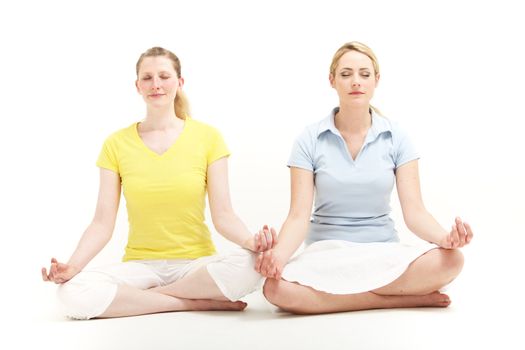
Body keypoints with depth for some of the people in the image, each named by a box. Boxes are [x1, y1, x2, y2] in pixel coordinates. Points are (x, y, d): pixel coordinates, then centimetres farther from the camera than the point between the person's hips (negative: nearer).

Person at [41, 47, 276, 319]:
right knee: (72, 294, -28)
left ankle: (144, 296, -14)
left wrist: (250, 240, -26)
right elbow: (103, 223, -2)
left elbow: (223, 215, -5)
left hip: (196, 263, -1)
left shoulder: (207, 137, -1)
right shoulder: (116, 144, 2)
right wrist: (72, 266, -19)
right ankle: (199, 302, -17)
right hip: (140, 264, 1)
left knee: (251, 264, -33)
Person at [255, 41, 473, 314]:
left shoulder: (395, 138, 2)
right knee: (276, 288, -35)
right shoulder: (310, 141, -2)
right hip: (326, 255, 0)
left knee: (450, 260, -29)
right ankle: (407, 297, -22)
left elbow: (414, 211, -5)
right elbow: (299, 215, -9)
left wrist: (446, 238, -27)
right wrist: (277, 255, -31)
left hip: (384, 252, 1)